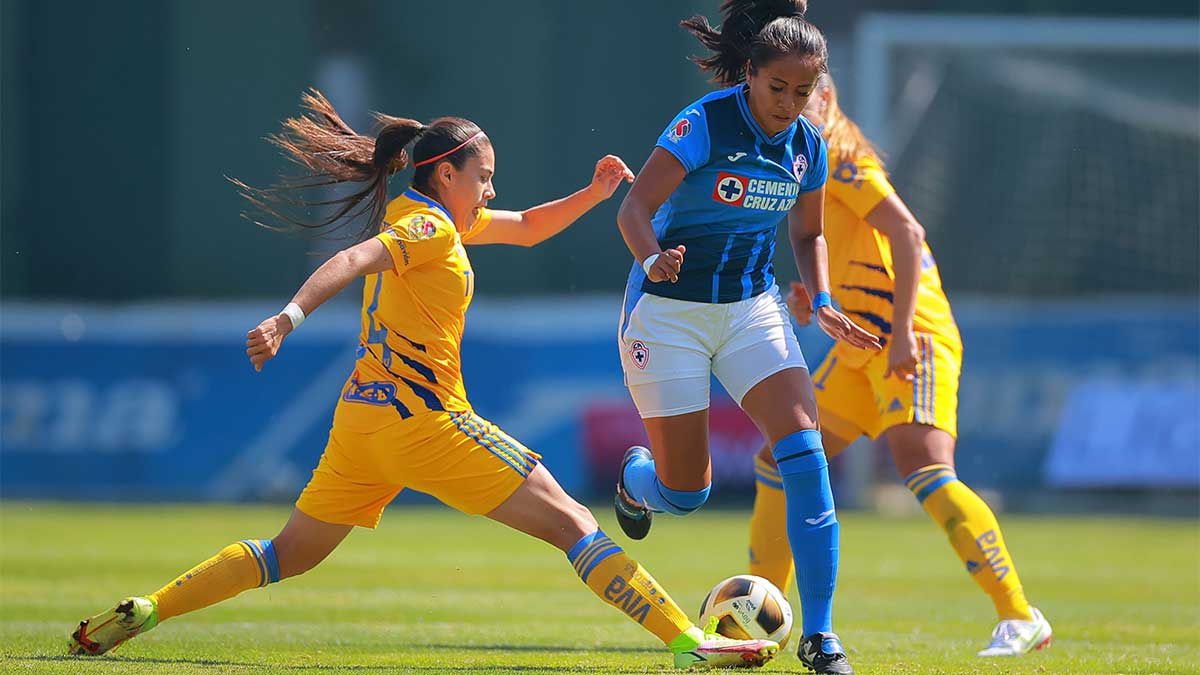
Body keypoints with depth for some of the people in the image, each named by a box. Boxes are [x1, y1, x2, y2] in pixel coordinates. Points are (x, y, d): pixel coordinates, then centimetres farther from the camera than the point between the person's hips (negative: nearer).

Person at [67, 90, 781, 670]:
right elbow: (353, 260, -27)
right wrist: (292, 315, -43)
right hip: (424, 418, -10)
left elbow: (527, 228, 29)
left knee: (291, 553, 17)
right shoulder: (427, 225, -10)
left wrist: (592, 194, 14)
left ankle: (143, 610, 10)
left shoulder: (430, 217, 18)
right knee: (572, 523, -9)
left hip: (365, 413, 10)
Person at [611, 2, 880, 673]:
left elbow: (808, 234, 16)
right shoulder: (704, 125, -17)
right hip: (669, 311, -4)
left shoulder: (807, 144, 1)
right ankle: (636, 478, 41)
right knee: (686, 491, 0)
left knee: (805, 452, -16)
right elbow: (635, 207, -20)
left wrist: (823, 303, 0)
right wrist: (654, 260, -40)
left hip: (753, 307, 4)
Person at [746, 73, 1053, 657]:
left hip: (912, 340, -10)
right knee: (777, 463, 10)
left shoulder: (839, 161, -8)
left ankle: (1020, 619, -26)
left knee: (924, 470, -24)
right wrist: (807, 295, 7)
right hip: (858, 351, 10)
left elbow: (906, 234, -18)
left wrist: (902, 331, -26)